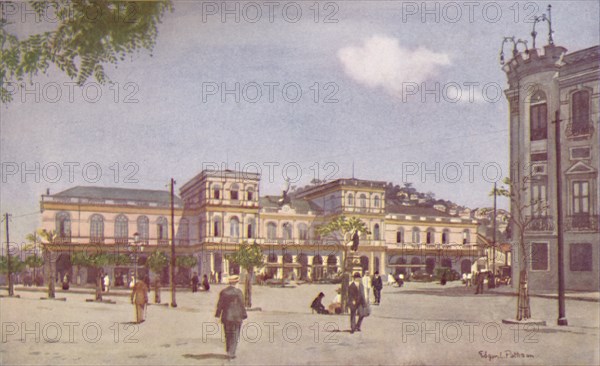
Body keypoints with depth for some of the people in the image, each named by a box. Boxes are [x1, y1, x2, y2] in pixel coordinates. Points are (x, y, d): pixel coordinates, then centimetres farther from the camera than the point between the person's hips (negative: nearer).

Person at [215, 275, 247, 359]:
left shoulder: (223, 292, -2)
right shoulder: (238, 292, -12)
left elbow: (220, 305, 1)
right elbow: (241, 305, -9)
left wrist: (218, 315, 10)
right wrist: (244, 315, 0)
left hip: (226, 317, 3)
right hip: (236, 317, -3)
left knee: (228, 335, 17)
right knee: (235, 336, 6)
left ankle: (228, 352, 25)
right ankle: (231, 353, 1)